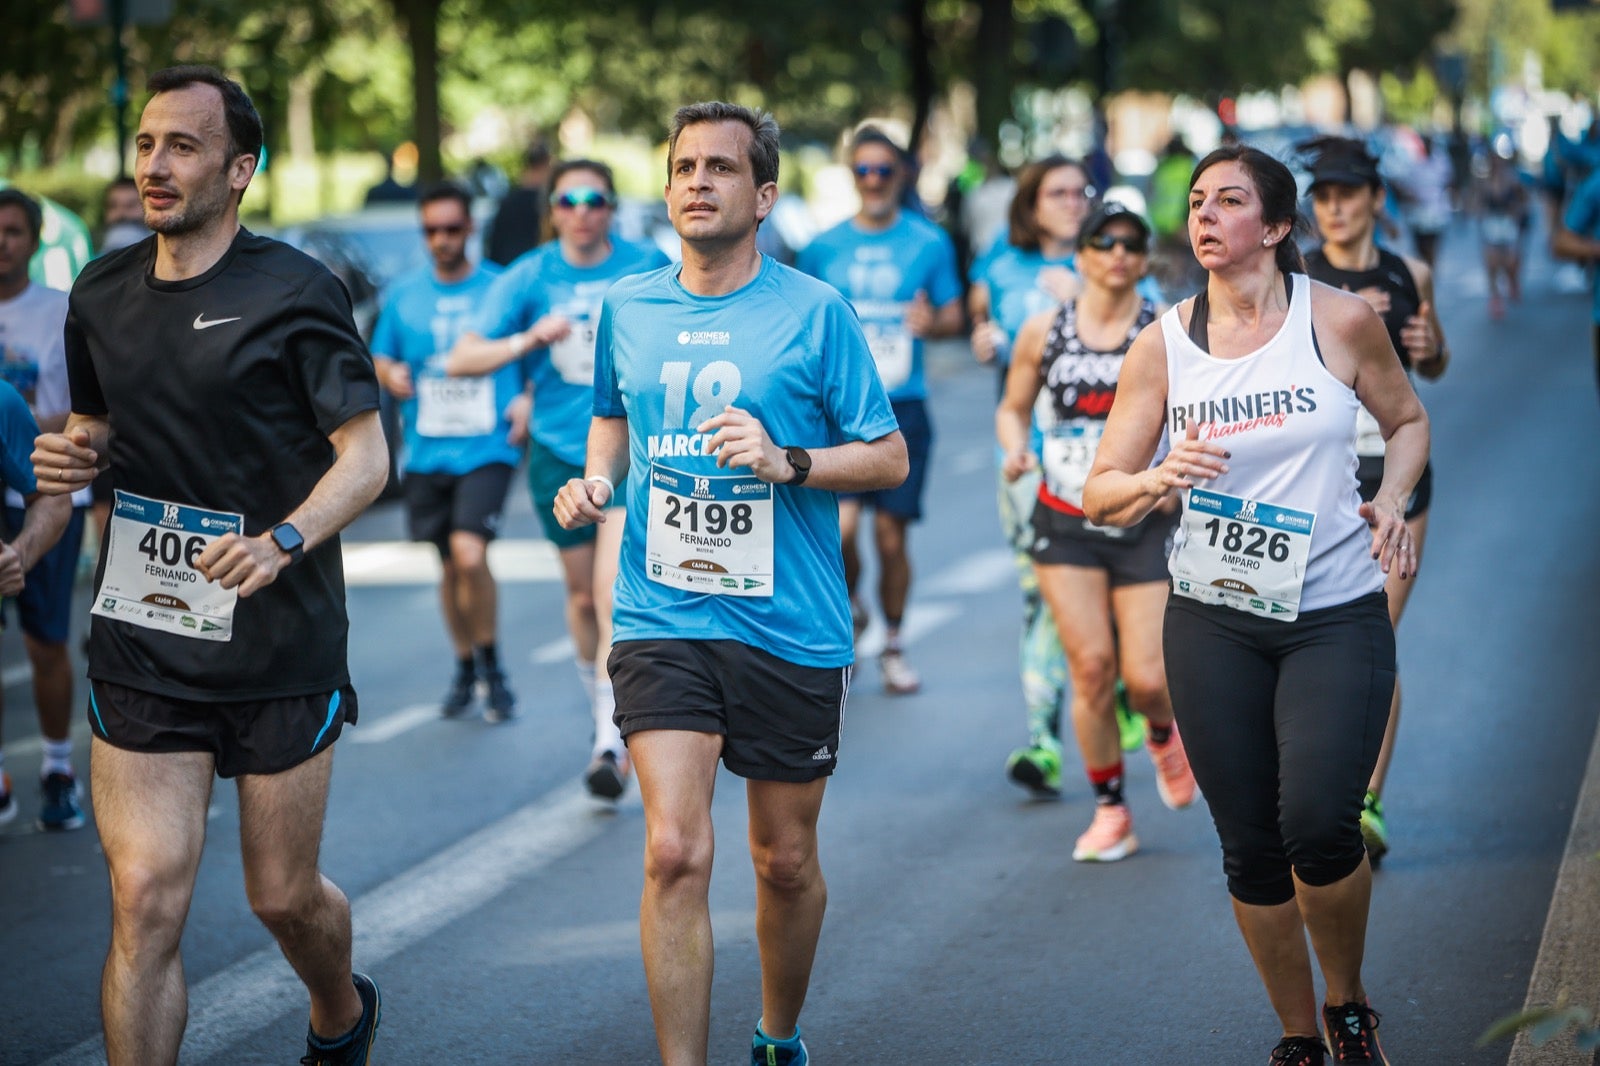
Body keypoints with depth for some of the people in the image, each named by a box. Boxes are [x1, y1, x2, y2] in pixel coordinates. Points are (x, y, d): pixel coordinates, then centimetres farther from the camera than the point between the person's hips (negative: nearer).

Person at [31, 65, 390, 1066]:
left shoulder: (295, 290, -8)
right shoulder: (103, 293, 8)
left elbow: (367, 455, -12)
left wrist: (284, 541, -30)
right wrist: (73, 455, -2)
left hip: (282, 648, -3)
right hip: (141, 648, 3)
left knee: (283, 896, 11)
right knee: (146, 899, -7)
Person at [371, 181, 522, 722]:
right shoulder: (404, 293, 8)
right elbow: (380, 358, 16)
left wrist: (528, 400, -10)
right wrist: (390, 376, -7)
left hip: (487, 448, -3)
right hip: (426, 451, 4)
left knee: (469, 553, -20)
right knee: (450, 566, 10)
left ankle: (492, 667, -1)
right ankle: (465, 670, 29)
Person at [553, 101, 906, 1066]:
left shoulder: (815, 312, -4)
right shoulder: (628, 308, 7)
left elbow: (889, 458, -3)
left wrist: (785, 461, -19)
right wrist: (595, 480, 6)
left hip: (792, 627, -1)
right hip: (663, 620, 1)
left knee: (786, 861, 12)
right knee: (676, 852, -14)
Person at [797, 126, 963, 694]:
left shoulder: (929, 243, 4)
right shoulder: (823, 248, 7)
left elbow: (955, 315, 7)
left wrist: (933, 322, -14)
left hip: (902, 407, 0)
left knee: (892, 535, 2)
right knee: (839, 525, -16)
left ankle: (893, 645, 21)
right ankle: (850, 606, 15)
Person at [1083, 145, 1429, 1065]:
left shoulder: (1341, 319, -3)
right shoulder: (1163, 346, 1)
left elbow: (1408, 419, 14)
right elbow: (1099, 494, 4)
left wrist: (1392, 499, -5)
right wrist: (1155, 481, -18)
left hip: (1337, 615, -2)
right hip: (1215, 621, 2)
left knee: (1318, 821, -19)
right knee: (1251, 846, 5)